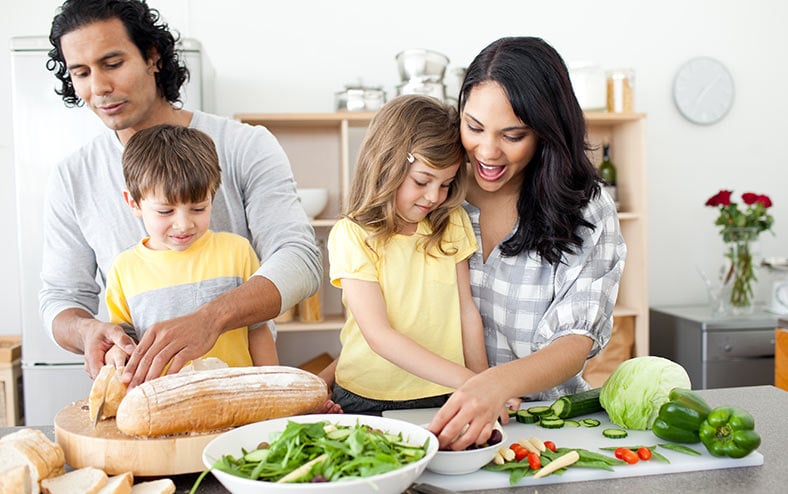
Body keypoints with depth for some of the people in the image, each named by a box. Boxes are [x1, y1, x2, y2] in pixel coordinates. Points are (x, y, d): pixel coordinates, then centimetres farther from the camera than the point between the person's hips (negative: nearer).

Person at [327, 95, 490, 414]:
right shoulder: (352, 235, -9)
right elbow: (379, 336, -15)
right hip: (368, 398, -2)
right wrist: (466, 379, -21)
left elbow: (467, 311, 9)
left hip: (445, 397, 2)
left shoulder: (452, 224, 6)